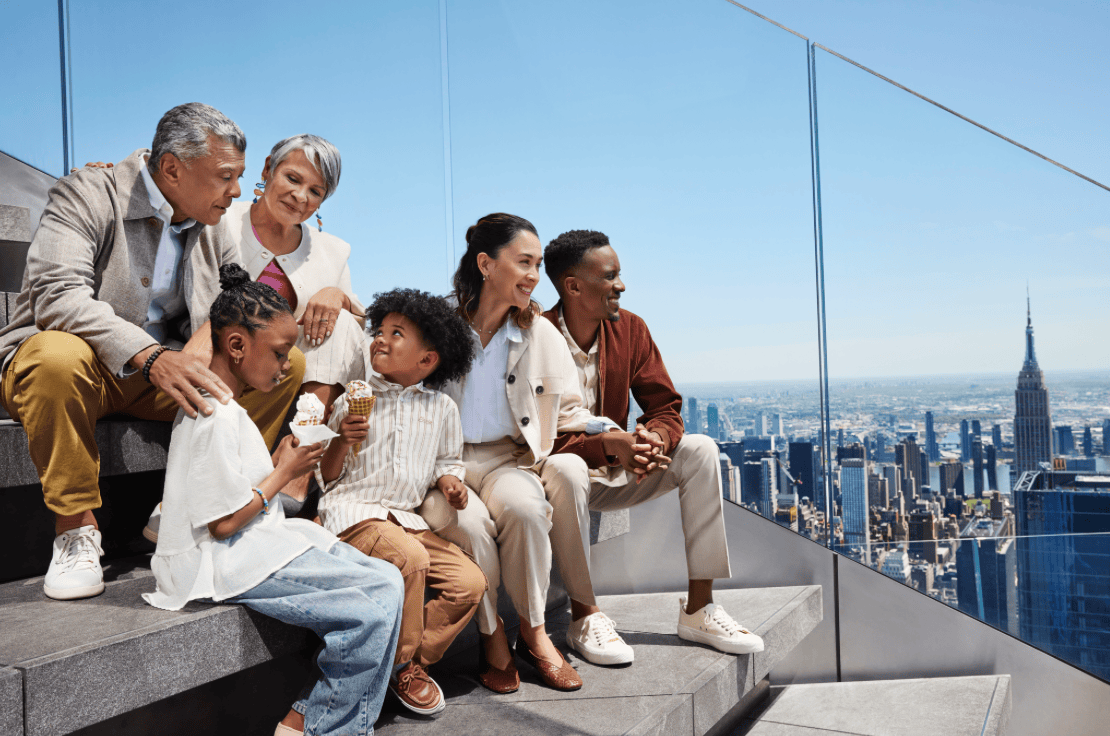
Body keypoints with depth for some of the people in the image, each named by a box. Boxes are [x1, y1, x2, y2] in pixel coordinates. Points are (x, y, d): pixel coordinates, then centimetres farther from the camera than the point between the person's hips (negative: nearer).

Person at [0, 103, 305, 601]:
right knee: (57, 354, -41)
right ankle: (76, 530, -21)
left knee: (287, 364, -10)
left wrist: (206, 341, -20)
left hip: (166, 371, 5)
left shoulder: (213, 228, 7)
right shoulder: (86, 196, -13)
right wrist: (150, 357, -41)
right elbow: (58, 296, -27)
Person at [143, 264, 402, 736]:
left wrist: (281, 463, 7)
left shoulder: (217, 407, 16)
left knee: (383, 578, 1)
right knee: (380, 594, -20)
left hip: (255, 545, 11)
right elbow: (223, 522, -20)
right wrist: (284, 474, -8)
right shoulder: (216, 419, -17)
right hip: (225, 564, -11)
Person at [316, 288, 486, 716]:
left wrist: (449, 481, -1)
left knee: (470, 582, -13)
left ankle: (412, 660, 6)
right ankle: (400, 666, -9)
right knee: (410, 559, -32)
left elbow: (446, 461, 21)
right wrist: (341, 440, -13)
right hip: (353, 510, -4)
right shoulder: (353, 401, 4)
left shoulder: (441, 408, 10)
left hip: (407, 518, 4)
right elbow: (326, 478, 5)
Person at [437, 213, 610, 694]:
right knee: (470, 522, -32)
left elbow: (568, 411, 10)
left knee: (524, 508, -32)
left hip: (508, 458, 2)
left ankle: (533, 632, -11)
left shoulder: (542, 335, 5)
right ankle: (492, 637, -7)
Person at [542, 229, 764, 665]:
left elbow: (666, 407, -2)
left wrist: (654, 440, -27)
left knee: (700, 450, -13)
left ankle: (698, 608, -11)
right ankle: (584, 615, -19)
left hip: (616, 473, 5)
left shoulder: (630, 329, -2)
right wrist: (610, 444, -37)